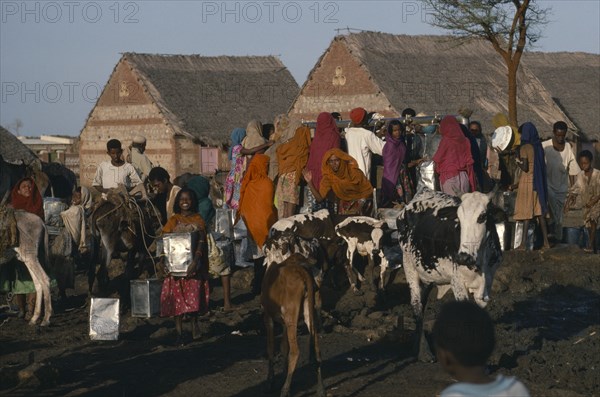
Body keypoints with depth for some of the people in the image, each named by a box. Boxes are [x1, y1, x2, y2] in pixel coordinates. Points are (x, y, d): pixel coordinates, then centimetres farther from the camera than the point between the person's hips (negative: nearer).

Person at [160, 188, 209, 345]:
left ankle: (194, 322, 19)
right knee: (177, 296, -3)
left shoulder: (198, 220, 4)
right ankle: (179, 331, 0)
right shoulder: (174, 220, 8)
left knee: (194, 294, -7)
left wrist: (195, 261, -20)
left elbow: (201, 241, -5)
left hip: (194, 263, -1)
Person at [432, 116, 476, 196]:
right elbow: (469, 161, 7)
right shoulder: (465, 141, 5)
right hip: (464, 177, 5)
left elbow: (437, 159, 1)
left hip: (449, 177, -5)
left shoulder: (446, 141, -7)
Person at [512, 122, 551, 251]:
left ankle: (523, 244, -4)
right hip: (538, 182, 7)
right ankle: (546, 242, 10)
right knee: (540, 212, 9)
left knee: (526, 213, -5)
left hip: (527, 182, -7)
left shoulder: (524, 148, -12)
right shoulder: (538, 147, 9)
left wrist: (517, 161, 4)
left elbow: (525, 168, -17)